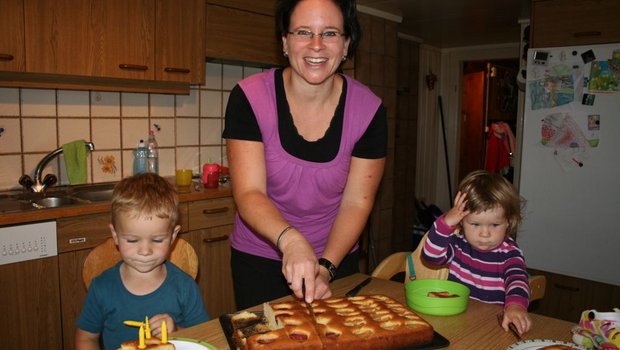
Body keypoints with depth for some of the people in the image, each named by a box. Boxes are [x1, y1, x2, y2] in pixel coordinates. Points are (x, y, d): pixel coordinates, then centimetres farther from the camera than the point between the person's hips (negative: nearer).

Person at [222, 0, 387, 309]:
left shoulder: (369, 109, -14)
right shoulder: (249, 98, -18)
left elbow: (356, 202, -11)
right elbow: (249, 194, -23)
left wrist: (326, 267, -22)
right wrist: (290, 239, -41)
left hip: (337, 258, 2)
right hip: (259, 260, -1)